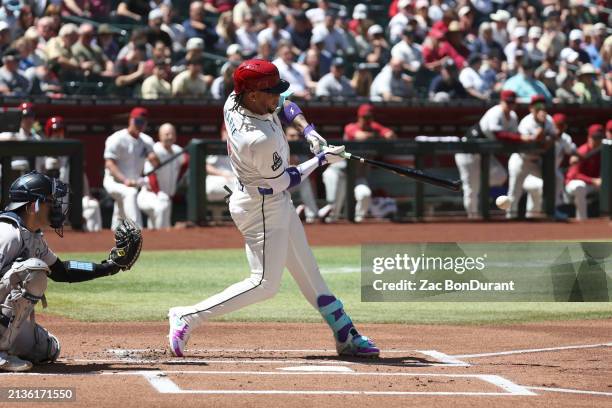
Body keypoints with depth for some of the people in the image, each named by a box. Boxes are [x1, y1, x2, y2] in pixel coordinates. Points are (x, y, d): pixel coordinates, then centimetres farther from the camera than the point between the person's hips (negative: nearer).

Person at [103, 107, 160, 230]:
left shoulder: (146, 141, 7)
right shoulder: (117, 139, -11)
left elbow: (156, 163, -5)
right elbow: (109, 164, -19)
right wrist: (124, 180, -33)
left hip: (133, 183, 7)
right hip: (114, 181, -7)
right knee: (130, 193, -36)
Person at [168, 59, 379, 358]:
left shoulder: (234, 101, -9)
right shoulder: (260, 140, -34)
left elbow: (285, 106, 10)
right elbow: (285, 180, -18)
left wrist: (307, 130, -5)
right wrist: (322, 159, -8)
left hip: (275, 202, 10)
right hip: (263, 207, -10)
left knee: (308, 271, 15)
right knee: (265, 283, -6)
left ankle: (346, 336, 23)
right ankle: (186, 318, -2)